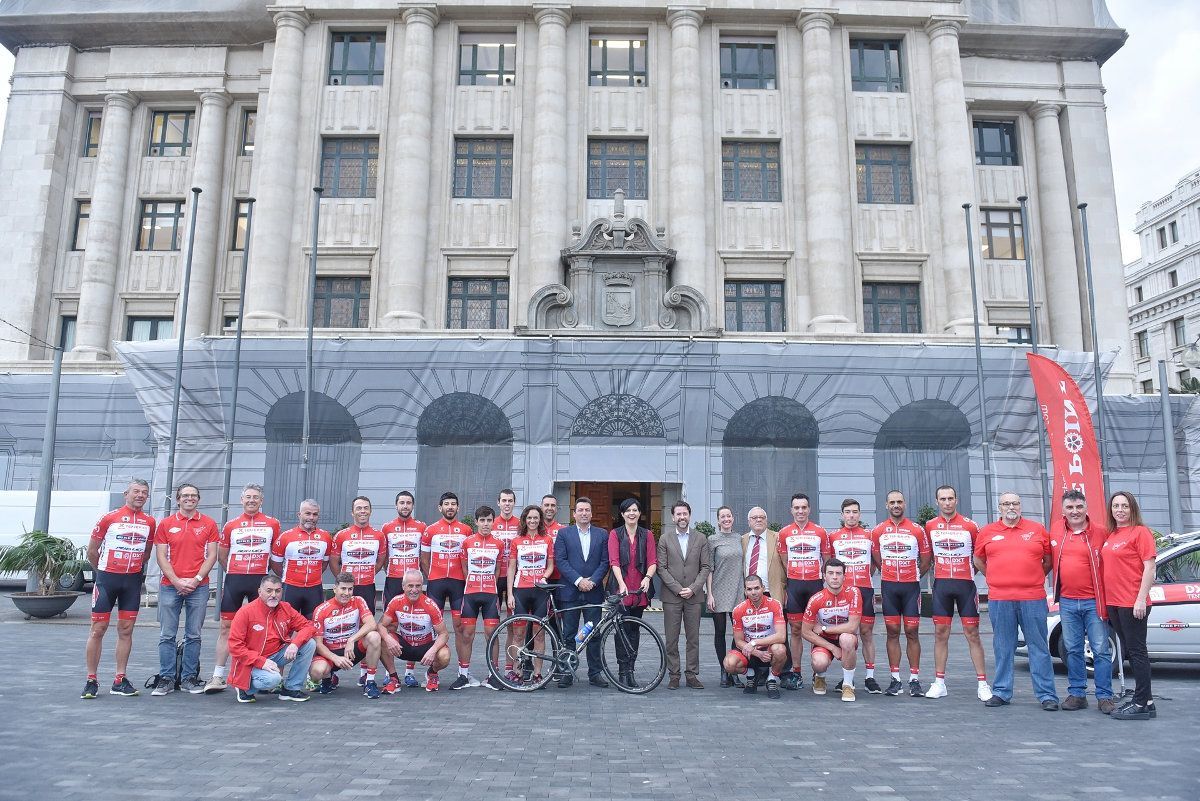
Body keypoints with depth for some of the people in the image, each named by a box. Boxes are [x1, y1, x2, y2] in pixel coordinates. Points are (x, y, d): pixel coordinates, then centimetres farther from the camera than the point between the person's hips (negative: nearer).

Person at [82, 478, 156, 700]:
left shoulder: (149, 522, 6)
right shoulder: (109, 518, -4)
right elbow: (92, 550, 3)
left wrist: (137, 569, 14)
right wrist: (103, 571, 9)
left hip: (133, 580, 3)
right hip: (107, 578, -3)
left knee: (126, 630, 5)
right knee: (98, 629, 0)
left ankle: (119, 681, 12)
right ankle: (91, 681, 9)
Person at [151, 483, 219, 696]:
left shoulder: (209, 524, 7)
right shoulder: (165, 524, 8)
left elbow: (212, 556, 3)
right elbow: (161, 556, 2)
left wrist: (196, 579, -8)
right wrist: (177, 581, -9)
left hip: (198, 587, 0)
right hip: (170, 586, 0)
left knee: (193, 636, 4)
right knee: (167, 635, 2)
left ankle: (189, 678, 12)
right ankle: (166, 679, 10)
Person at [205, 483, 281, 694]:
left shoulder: (272, 524, 4)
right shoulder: (231, 525, 8)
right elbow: (221, 556, 16)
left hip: (260, 581, -1)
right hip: (234, 580, 1)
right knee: (226, 626, 1)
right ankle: (218, 677, 6)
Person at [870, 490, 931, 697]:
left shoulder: (917, 530, 1)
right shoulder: (878, 531, 5)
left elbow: (925, 561, 7)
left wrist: (912, 577, 9)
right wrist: (892, 575, 11)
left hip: (911, 586, -1)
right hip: (888, 587, 1)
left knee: (912, 632, 0)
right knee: (892, 632, 4)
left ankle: (915, 680, 6)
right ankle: (895, 680, 9)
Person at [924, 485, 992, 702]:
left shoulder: (969, 525, -3)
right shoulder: (930, 526, 4)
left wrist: (969, 572, 4)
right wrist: (940, 570, 8)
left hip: (965, 584, -2)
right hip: (941, 584, 2)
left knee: (972, 633, 1)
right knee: (940, 633, 5)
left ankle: (982, 683, 8)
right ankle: (939, 682, 11)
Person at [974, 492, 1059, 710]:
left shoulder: (1037, 530, 6)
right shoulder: (987, 532, 8)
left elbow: (1049, 560, 14)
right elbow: (978, 561, 18)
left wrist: (1034, 579, 10)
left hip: (1032, 598, -1)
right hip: (999, 600, 1)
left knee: (1039, 647, 3)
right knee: (1003, 647, 8)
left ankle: (1047, 695, 10)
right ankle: (1001, 692, 16)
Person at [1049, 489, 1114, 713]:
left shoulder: (1100, 532, -6)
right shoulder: (1056, 529, 5)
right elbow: (1051, 558, 19)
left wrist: (1107, 595, -6)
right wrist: (1055, 586, 15)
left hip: (1093, 601, -4)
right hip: (1067, 602, 4)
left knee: (1101, 650, 1)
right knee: (1072, 650, 10)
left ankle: (1104, 696, 9)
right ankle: (1077, 694, 19)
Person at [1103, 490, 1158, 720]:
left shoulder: (1140, 532, -8)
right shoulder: (1110, 535, 14)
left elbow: (1149, 567, -13)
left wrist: (1141, 599, -19)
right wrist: (1106, 601, 12)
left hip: (1133, 604, -8)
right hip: (1113, 603, 8)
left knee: (1136, 651, -3)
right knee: (1129, 650, 13)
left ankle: (1142, 704, 3)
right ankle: (1145, 699, 22)